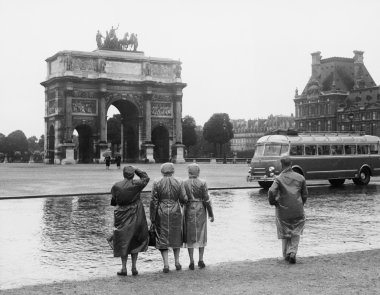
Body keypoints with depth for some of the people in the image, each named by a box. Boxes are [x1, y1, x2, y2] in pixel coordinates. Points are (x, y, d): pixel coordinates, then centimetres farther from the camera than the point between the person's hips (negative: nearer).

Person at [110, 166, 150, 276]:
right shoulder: (136, 184, -11)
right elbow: (146, 178, 8)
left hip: (121, 217, 0)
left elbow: (113, 201, 1)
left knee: (123, 242, 10)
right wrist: (136, 169, 13)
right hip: (135, 217, 0)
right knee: (135, 241, 13)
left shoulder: (116, 186, -9)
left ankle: (124, 268, 9)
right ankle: (134, 267, 12)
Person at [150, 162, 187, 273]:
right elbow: (184, 199, -4)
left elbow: (154, 202, -6)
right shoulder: (179, 182, -3)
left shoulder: (157, 184, -5)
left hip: (161, 213, -1)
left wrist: (152, 218, -1)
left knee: (162, 238, 6)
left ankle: (166, 264, 0)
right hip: (175, 213, 1)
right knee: (176, 236, 17)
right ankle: (177, 262, 20)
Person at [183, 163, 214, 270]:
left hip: (188, 210, 1)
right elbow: (207, 200, -8)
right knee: (201, 235, 11)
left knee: (190, 237, 7)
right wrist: (211, 214, 1)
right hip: (200, 210, -1)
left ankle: (191, 262, 6)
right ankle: (201, 260, 11)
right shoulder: (202, 183, -8)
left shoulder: (184, 184, -4)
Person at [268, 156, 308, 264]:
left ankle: (286, 254, 20)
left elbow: (272, 192, -21)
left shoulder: (279, 178, -8)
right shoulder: (300, 178, 1)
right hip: (298, 211, 1)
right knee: (296, 233, 12)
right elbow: (305, 195, 6)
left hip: (283, 211, -1)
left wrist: (272, 202, -3)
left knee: (285, 233, 16)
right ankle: (293, 252, -4)